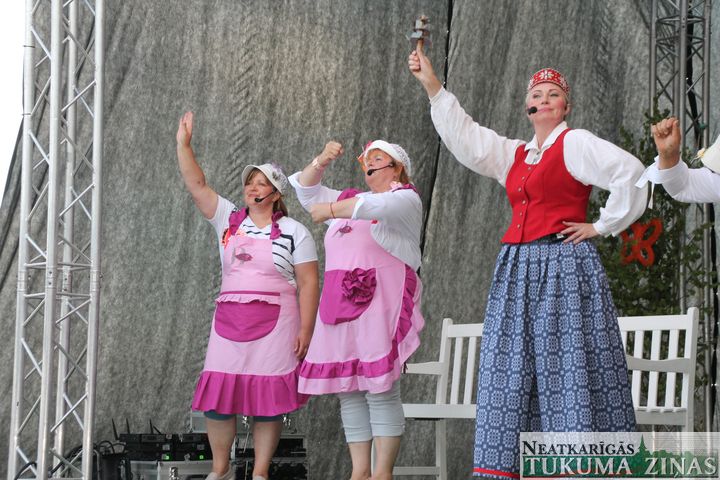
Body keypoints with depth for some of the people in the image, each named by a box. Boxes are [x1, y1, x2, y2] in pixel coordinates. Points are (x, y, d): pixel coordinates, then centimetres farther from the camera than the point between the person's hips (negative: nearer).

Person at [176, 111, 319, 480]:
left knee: (268, 400, -2)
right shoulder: (229, 220, 11)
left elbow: (308, 283, -2)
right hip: (229, 321, 3)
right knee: (217, 397, -1)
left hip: (274, 324, -3)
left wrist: (305, 331, -9)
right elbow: (196, 185, 4)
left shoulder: (293, 232, 1)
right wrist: (184, 144, -6)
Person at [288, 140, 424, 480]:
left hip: (380, 304, -7)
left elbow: (377, 207, -18)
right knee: (348, 391, 2)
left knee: (380, 389, -10)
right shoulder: (348, 199, 26)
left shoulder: (405, 199, 4)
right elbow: (305, 191, 28)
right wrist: (321, 162, 11)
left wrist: (332, 209, -16)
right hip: (341, 305, 7)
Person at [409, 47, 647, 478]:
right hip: (518, 272, 7)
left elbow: (630, 173, -12)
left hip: (563, 269, -7)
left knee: (569, 368, -10)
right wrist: (432, 85, 7)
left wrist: (602, 226, -9)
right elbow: (464, 136, 14)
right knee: (513, 374, 3)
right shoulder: (514, 154, 19)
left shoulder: (576, 143, -1)